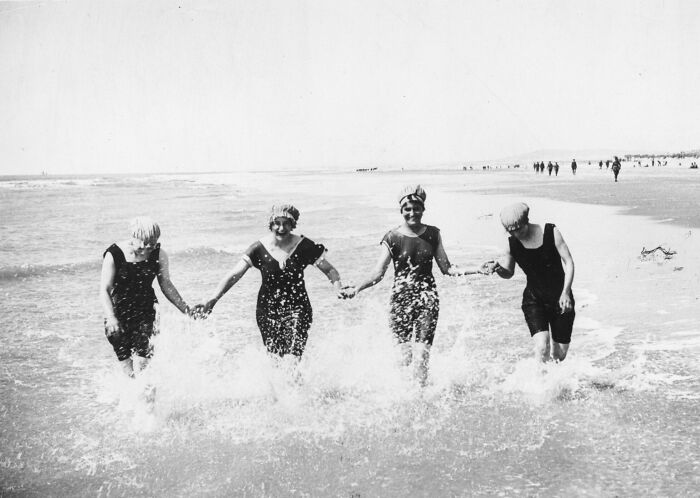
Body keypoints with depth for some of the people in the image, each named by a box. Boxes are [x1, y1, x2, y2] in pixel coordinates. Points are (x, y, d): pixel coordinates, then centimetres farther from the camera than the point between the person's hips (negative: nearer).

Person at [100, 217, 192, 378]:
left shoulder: (158, 254, -5)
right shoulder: (114, 255, -13)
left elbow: (166, 285, 5)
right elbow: (104, 290, -12)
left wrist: (185, 309, 0)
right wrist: (111, 318, -25)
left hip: (146, 311, 1)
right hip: (120, 313, -1)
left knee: (144, 357, -13)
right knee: (126, 360, -1)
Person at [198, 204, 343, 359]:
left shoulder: (304, 246, -6)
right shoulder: (259, 249, -6)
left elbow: (329, 270, 2)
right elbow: (234, 275, -11)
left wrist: (339, 289, -17)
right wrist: (213, 300, -21)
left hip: (297, 308, -1)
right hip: (267, 311, 2)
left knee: (294, 357, -17)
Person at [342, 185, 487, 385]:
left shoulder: (433, 234, 4)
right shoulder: (392, 238, -4)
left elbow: (447, 268, 9)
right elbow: (378, 273, -6)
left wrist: (476, 270, -1)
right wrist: (356, 288, -21)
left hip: (427, 298, 1)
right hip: (401, 299, -1)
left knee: (421, 354, -9)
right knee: (404, 354, -2)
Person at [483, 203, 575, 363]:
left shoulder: (551, 232, -12)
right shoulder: (512, 243, -7)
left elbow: (568, 262, -8)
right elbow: (509, 273, 7)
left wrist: (566, 292, -17)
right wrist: (497, 267, -17)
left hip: (560, 299, 0)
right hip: (534, 300, 1)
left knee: (559, 355, 5)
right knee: (542, 347, -21)